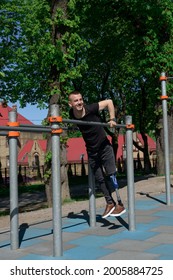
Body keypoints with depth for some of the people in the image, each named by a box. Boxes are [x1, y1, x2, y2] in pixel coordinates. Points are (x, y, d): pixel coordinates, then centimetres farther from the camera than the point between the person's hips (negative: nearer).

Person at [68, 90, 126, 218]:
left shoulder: (91, 109, -22)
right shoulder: (72, 114, -11)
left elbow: (109, 101, -11)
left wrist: (112, 119, -14)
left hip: (104, 147, -4)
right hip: (91, 151, 4)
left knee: (111, 175, -10)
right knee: (100, 179, 8)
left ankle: (120, 204, -2)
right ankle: (110, 203, 23)